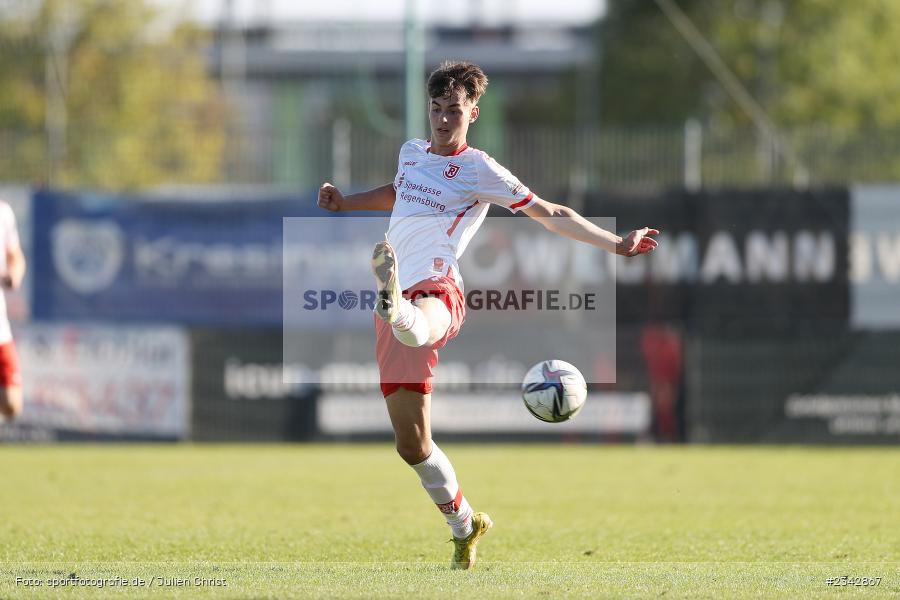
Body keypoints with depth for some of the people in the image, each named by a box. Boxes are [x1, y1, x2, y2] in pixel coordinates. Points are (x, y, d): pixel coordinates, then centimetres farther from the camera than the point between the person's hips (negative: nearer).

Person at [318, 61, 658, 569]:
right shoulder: (412, 152, 22)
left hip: (437, 290, -6)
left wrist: (616, 244, -3)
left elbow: (550, 214, 5)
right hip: (398, 305, 6)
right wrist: (345, 203, 33)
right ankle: (464, 527, 21)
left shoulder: (478, 169, 3)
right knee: (411, 442, 4)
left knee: (415, 329, -48)